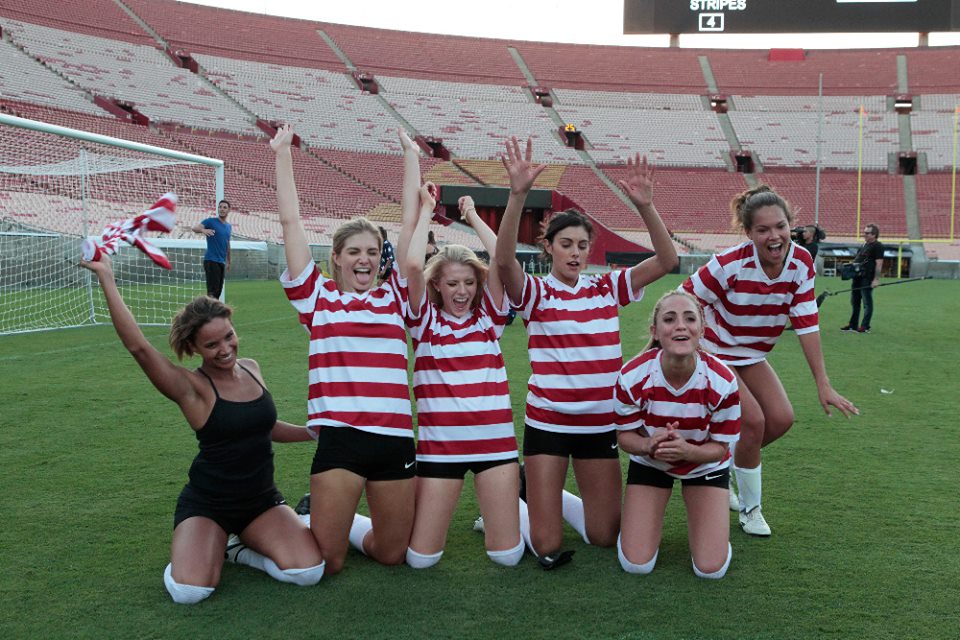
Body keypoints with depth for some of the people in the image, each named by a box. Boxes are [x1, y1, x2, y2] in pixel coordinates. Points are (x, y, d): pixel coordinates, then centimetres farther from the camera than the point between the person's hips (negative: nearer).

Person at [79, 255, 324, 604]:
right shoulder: (191, 388, -16)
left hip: (261, 500, 4)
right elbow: (138, 346, -32)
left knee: (309, 572, -19)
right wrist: (106, 278, -33)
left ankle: (243, 549, 10)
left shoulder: (251, 368, 2)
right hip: (206, 505, -4)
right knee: (189, 592, -28)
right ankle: (212, 552, 8)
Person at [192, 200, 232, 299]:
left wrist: (228, 261, 27)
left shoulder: (229, 226, 15)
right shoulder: (211, 221, -4)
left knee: (218, 292, 7)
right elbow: (194, 228, -18)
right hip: (211, 261, -7)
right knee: (212, 291, -13)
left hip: (222, 262, 7)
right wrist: (203, 230, -39)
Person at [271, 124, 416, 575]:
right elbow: (290, 221, 7)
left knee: (391, 554, 11)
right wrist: (283, 154, 11)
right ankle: (313, 522, 32)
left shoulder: (395, 297, 11)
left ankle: (344, 521, 40)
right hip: (340, 436, -3)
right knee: (326, 562, 0)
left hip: (395, 438, 3)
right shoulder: (317, 298, 6)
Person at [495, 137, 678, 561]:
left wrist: (644, 205, -23)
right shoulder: (535, 293, -7)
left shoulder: (608, 288, 2)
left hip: (600, 424, 3)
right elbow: (503, 260, -29)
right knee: (546, 545, 0)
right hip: (547, 423, -3)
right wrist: (518, 195, -40)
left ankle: (551, 498, 37)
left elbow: (666, 261, -9)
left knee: (605, 537, 12)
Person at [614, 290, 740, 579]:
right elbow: (626, 436, -13)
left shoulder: (722, 381, -27)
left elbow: (720, 447, -15)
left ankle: (696, 516, 23)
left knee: (711, 569, -8)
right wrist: (650, 445, -36)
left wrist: (687, 450, -37)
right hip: (650, 463, 0)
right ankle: (649, 517, 25)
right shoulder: (632, 376, -27)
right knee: (636, 565, -8)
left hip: (704, 465, 0)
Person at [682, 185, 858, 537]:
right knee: (753, 421, -16)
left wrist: (823, 385, -11)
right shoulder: (730, 264, -30)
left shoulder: (801, 263, -14)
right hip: (712, 352, -6)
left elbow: (807, 324, -11)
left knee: (781, 419, -5)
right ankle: (750, 507, 6)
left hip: (751, 356, 6)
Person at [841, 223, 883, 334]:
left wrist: (876, 279, -20)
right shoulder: (863, 245, 19)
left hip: (867, 279, -9)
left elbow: (879, 263, -14)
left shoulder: (877, 246, -8)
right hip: (857, 277, 9)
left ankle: (865, 326, 1)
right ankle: (853, 325, 21)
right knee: (854, 301, 13)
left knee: (867, 302, -3)